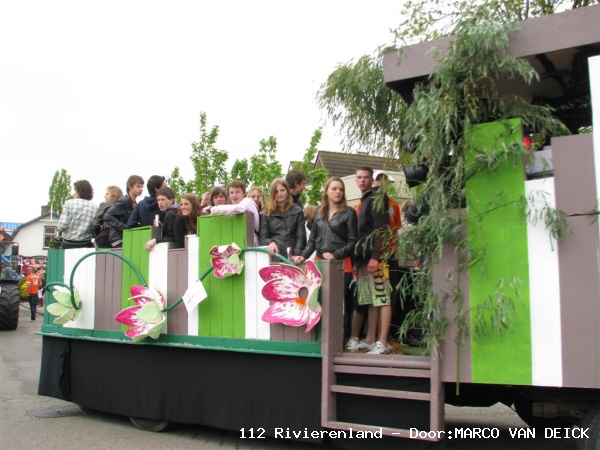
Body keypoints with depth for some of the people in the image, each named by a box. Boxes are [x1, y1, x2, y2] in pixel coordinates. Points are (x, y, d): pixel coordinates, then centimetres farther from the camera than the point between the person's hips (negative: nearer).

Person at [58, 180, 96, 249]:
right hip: (85, 245, 1)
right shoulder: (94, 207, -1)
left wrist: (60, 229, 10)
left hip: (68, 244, -1)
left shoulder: (69, 203, -4)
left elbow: (62, 225, -10)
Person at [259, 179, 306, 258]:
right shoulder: (267, 214, 12)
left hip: (291, 257, -1)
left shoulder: (297, 211, 9)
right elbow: (262, 237, 8)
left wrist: (296, 254, -13)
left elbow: (301, 237, 3)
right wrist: (270, 242, -15)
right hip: (273, 256, 1)